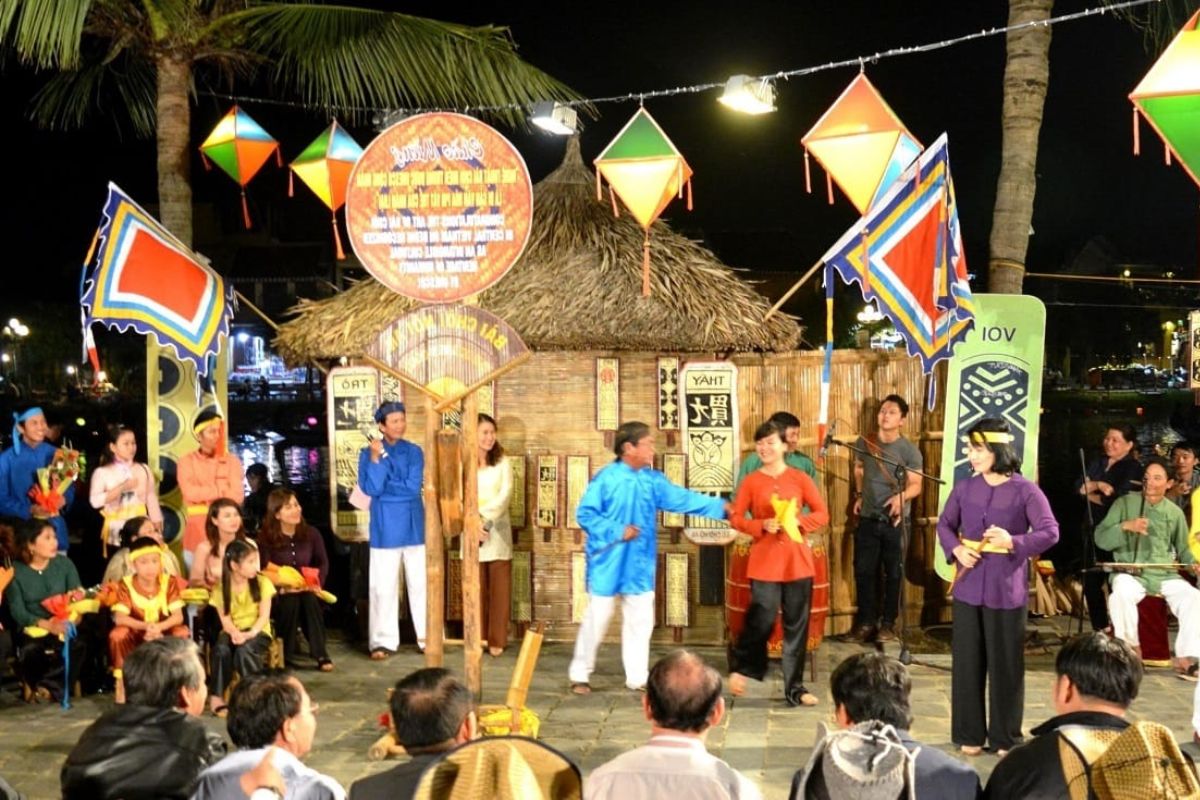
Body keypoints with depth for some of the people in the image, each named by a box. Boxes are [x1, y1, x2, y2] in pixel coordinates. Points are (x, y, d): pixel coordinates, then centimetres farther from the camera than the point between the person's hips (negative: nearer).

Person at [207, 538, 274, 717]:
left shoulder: (262, 583, -1)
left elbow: (264, 616, -7)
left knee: (244, 650, -36)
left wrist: (250, 633, -25)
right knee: (221, 649, -34)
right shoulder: (221, 588, 1)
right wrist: (235, 633, -27)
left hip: (257, 631, -1)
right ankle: (216, 696, -26)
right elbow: (225, 619, -5)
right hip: (233, 632, 1)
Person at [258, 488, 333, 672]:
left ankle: (320, 654, -29)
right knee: (290, 601, -34)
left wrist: (316, 584, -10)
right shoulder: (266, 538, -9)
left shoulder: (311, 534, 1)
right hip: (279, 596, -2)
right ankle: (284, 655, -18)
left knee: (310, 600, -31)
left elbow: (323, 563, 9)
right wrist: (282, 589, -29)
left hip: (306, 591, 2)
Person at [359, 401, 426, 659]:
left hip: (413, 524, 2)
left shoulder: (414, 452, 3)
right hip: (385, 527, -1)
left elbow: (413, 487, -8)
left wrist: (386, 487, -10)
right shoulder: (368, 453, 0)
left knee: (420, 582, 5)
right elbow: (370, 488, -13)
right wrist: (376, 458, -20)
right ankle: (383, 640, 7)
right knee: (383, 585, 1)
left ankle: (427, 637, 12)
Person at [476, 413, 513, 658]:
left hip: (498, 531, 0)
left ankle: (497, 639, 7)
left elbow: (506, 493, -9)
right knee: (476, 587, 4)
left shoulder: (502, 463, 3)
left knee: (500, 587, 1)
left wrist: (487, 516, -20)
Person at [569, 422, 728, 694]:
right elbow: (584, 514, -13)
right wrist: (617, 531, -19)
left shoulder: (653, 480, 4)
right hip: (608, 563, -6)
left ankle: (637, 677, 20)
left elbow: (683, 499, 2)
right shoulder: (606, 478, -13)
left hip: (640, 564, 6)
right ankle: (579, 674, 15)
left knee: (640, 620, 9)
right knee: (597, 618, 1)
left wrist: (719, 507, -7)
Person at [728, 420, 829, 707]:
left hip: (798, 560, 2)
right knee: (761, 620, -6)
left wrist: (797, 522, -13)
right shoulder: (751, 481, 2)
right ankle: (740, 667, 21)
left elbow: (822, 514, 4)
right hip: (764, 561, -1)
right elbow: (735, 517, 2)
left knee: (796, 625, 4)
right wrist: (761, 525, -14)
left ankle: (794, 688, 13)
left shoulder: (800, 478, 3)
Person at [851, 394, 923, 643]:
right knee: (864, 571, 7)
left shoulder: (910, 451, -11)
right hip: (867, 519, 3)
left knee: (893, 574, 5)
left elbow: (916, 485, -10)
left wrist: (900, 497, -29)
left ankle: (888, 622, 18)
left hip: (895, 521, -3)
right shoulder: (864, 443, 1)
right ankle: (866, 620, 20)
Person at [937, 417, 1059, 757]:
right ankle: (969, 734, 20)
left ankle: (1006, 738, 18)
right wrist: (956, 549, -7)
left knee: (1005, 664, 5)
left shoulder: (1025, 490, -8)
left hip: (1006, 589, -3)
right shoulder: (965, 488, 3)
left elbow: (1050, 532, -12)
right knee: (967, 661, 8)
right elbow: (945, 524, 13)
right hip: (968, 586, 3)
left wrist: (1013, 542, -27)